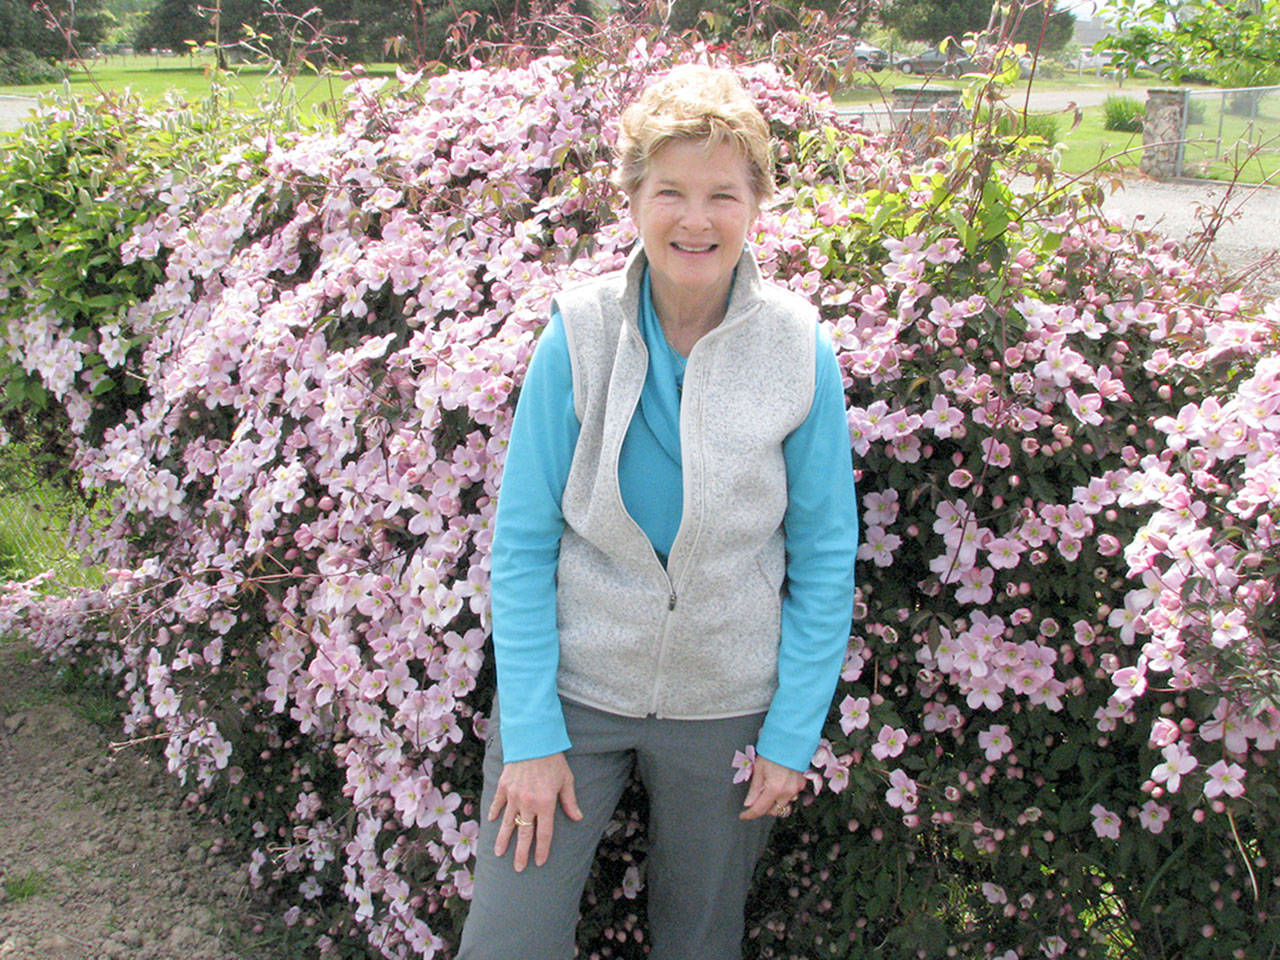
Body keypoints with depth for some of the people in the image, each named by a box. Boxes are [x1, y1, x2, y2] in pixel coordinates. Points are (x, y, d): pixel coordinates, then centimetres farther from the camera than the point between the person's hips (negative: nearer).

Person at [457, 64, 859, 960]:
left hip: (728, 707, 1)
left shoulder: (802, 351, -10)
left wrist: (792, 736, -3)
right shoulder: (578, 336, -11)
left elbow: (825, 559, -3)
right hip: (570, 686, 0)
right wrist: (530, 735, -9)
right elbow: (521, 544, -7)